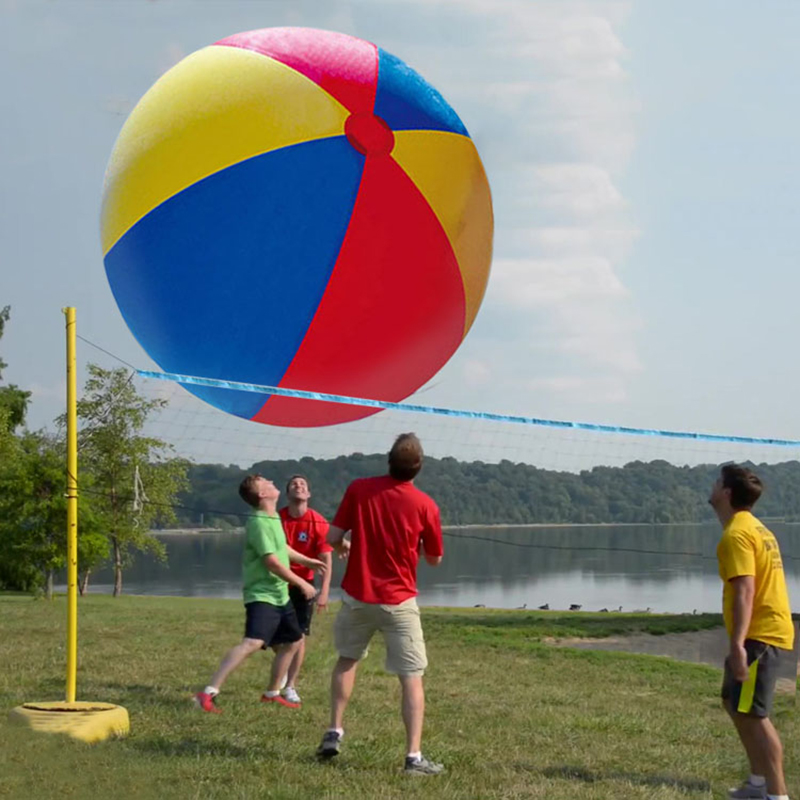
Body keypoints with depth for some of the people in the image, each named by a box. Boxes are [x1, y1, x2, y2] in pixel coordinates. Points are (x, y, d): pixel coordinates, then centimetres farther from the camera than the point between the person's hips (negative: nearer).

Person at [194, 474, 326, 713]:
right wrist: (302, 584, -18)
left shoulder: (274, 519, 11)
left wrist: (308, 561, 40)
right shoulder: (259, 523, -19)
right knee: (253, 642, -26)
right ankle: (209, 693, -28)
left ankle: (272, 693, 34)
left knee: (293, 641, 19)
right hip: (261, 595, -10)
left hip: (280, 595, 10)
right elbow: (272, 562, -24)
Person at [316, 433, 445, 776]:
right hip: (399, 602, -2)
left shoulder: (359, 489, -7)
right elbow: (434, 559, 1)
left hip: (357, 596, 3)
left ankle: (333, 733, 24)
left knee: (347, 660, 26)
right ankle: (414, 756, -4)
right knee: (412, 678, 3)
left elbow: (333, 538, -3)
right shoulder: (425, 505, -10)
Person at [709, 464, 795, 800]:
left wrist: (737, 644, -30)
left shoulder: (736, 535, -16)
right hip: (770, 630, 11)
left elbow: (744, 591, -25)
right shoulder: (754, 527, 16)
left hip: (758, 635, -11)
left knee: (753, 714, -11)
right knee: (734, 703, 19)